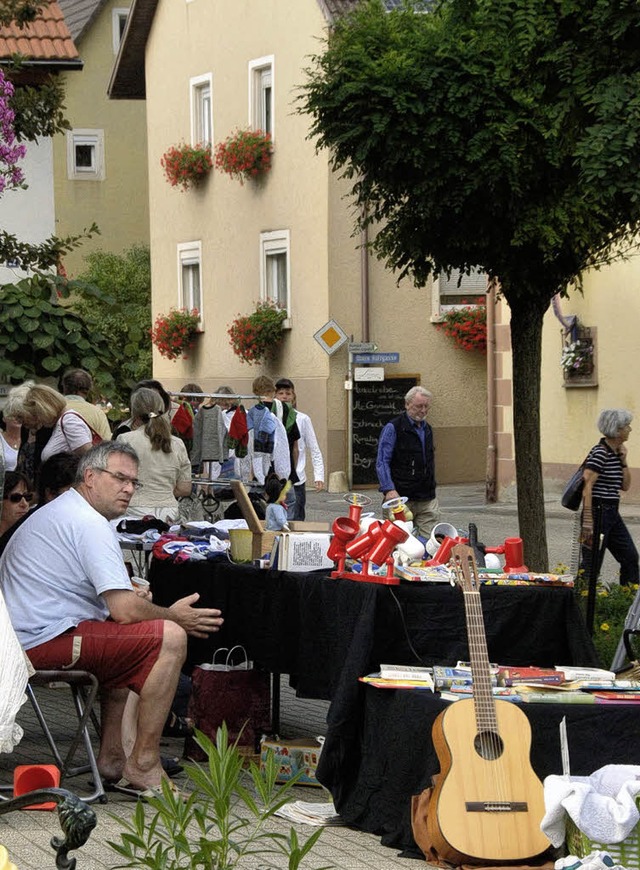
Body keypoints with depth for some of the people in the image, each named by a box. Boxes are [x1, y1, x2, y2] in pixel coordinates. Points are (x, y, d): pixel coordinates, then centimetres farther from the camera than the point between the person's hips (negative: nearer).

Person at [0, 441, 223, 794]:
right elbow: (125, 611, -19)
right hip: (45, 640, -11)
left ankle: (111, 757, 26)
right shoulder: (89, 524, -13)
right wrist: (173, 616, -1)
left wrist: (128, 596, 15)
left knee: (125, 637, 33)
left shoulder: (55, 512, 21)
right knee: (169, 637, -15)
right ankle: (142, 767, -11)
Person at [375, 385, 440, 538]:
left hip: (427, 500, 6)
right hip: (402, 499, -6)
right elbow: (382, 462, -10)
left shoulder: (427, 429, 17)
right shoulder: (393, 428, -5)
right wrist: (389, 490, -21)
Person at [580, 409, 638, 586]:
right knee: (592, 564, -4)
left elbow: (625, 486, 17)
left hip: (612, 514, 9)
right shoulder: (599, 453, -16)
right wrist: (587, 521, -26)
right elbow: (587, 486, -21)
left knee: (630, 557, 11)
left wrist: (623, 460, 4)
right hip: (598, 512, -9)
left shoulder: (616, 453, 12)